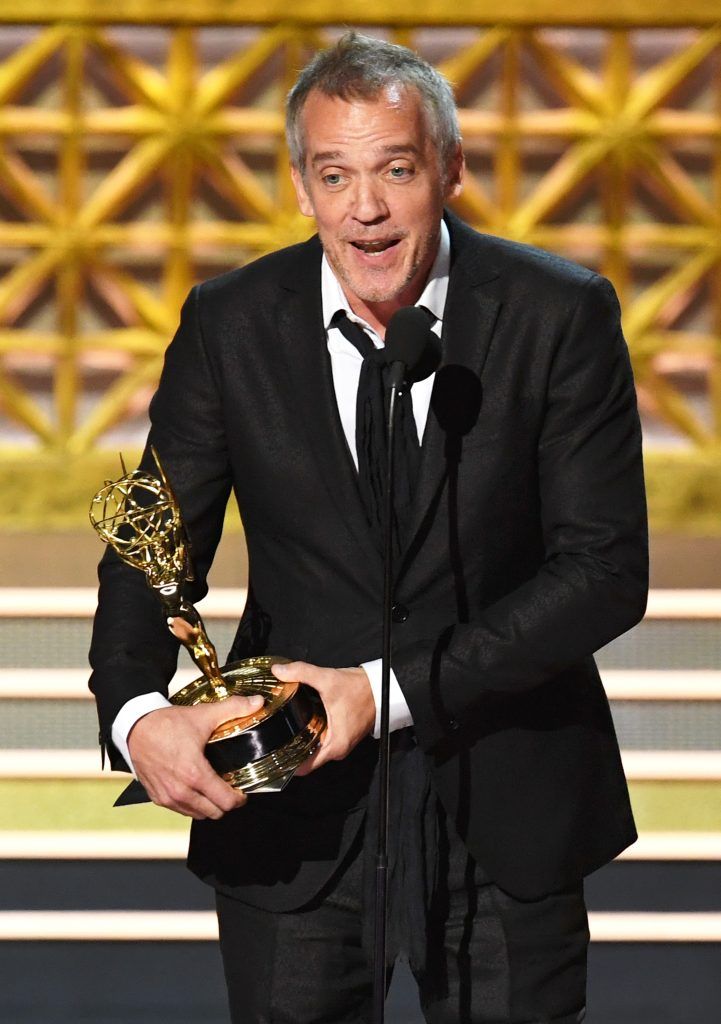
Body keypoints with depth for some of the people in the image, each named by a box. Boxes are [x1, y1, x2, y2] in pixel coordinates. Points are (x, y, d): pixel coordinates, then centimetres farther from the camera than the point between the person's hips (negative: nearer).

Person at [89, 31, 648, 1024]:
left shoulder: (560, 315, -10)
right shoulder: (228, 325, -4)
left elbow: (606, 570, -12)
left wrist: (391, 689, -19)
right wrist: (134, 710, -21)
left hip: (505, 804, -1)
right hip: (289, 813, 1)